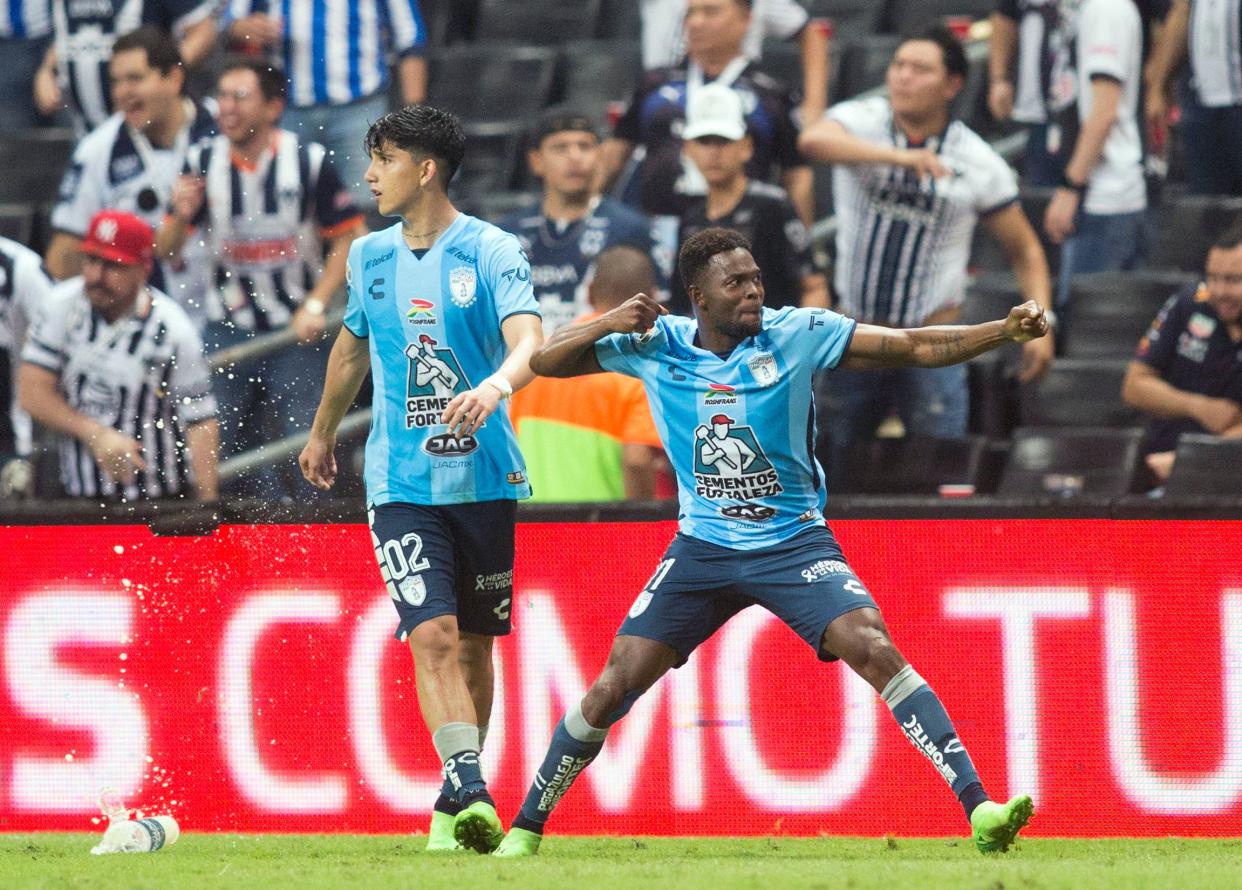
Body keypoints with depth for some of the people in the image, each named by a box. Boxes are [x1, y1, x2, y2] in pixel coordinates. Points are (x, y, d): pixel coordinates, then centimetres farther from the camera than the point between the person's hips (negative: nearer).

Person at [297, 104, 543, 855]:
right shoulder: (370, 256, 8)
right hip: (402, 483, 2)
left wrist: (494, 387, -43)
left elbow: (529, 342, -22)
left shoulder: (493, 252, -7)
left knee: (475, 645, 8)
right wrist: (323, 433, 38)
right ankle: (471, 794, -25)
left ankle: (457, 801, 23)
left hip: (486, 477, -2)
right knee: (433, 636, -16)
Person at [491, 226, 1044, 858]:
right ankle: (525, 829, 12)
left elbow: (917, 347, -9)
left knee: (875, 650, -23)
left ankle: (977, 807, -26)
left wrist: (1005, 330, -22)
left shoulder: (797, 334, -8)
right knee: (612, 689, -5)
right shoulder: (656, 345, -3)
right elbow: (544, 362, 0)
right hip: (701, 549, 2)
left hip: (795, 544, -2)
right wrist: (608, 326, -18)